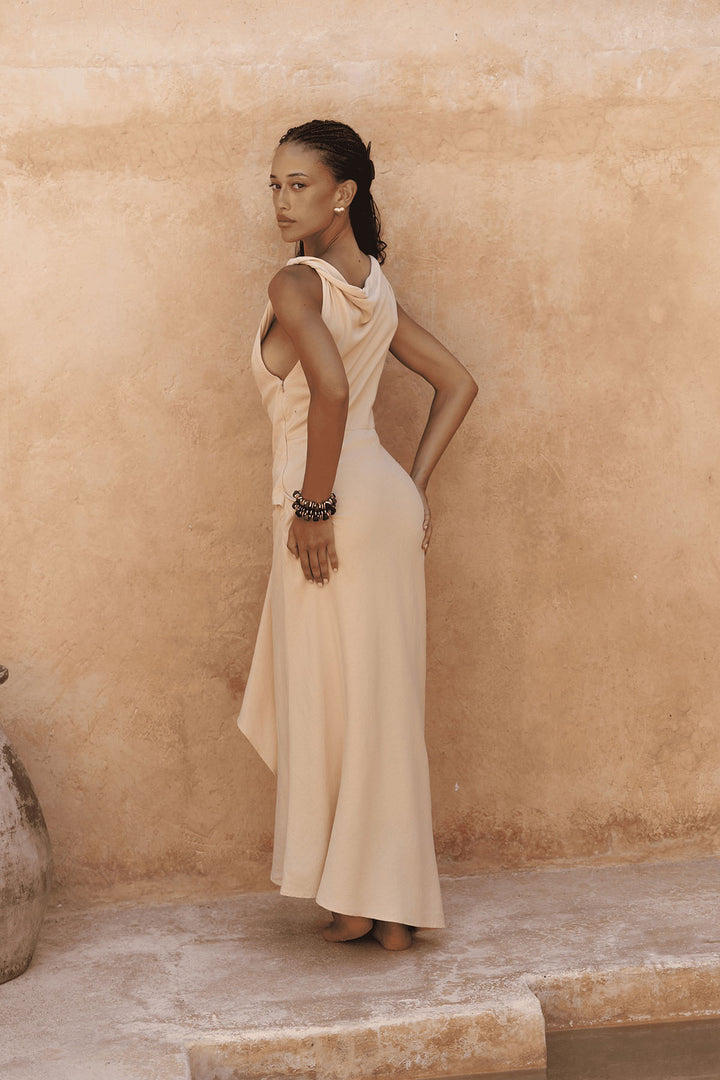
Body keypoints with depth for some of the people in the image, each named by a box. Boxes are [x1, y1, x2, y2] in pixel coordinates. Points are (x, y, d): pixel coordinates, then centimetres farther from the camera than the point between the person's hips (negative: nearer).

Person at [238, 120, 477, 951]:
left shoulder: (297, 285, -12)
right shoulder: (374, 287, 13)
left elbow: (330, 389, -29)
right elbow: (458, 384, 17)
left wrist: (313, 506, -20)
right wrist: (416, 484, 15)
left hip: (336, 510, -8)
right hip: (386, 502, 8)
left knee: (332, 703, 4)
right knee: (383, 704, 12)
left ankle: (358, 904, 13)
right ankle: (393, 906, 20)